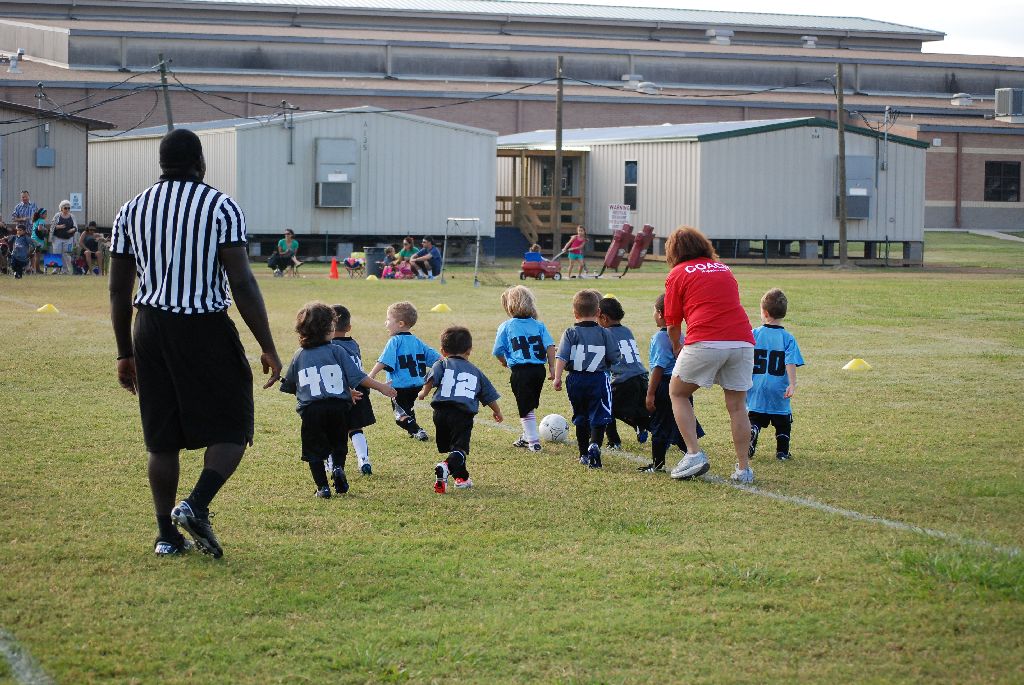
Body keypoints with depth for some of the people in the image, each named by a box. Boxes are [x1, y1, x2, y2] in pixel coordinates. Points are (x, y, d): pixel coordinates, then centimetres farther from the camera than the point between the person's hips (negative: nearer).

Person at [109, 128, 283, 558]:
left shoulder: (131, 211, 9)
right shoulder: (221, 207, -4)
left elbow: (118, 289, 10)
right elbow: (242, 284, -11)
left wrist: (125, 354, 18)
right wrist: (267, 347, -6)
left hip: (151, 329, 4)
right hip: (206, 329, -4)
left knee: (162, 440, 11)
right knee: (230, 429, 5)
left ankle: (167, 535, 13)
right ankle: (197, 505, -16)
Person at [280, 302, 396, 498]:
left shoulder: (300, 355, 9)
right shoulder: (337, 351, 1)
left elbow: (288, 386, 18)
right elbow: (357, 377, -3)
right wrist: (382, 388, 5)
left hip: (310, 409, 1)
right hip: (338, 407, -1)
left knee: (314, 450, 10)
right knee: (339, 444, 18)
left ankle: (322, 487, 3)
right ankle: (338, 467, -8)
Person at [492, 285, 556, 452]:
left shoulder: (506, 327, 1)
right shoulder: (539, 325, 9)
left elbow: (498, 351, 4)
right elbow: (550, 346, 0)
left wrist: (505, 363, 24)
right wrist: (552, 368, 2)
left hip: (520, 371, -4)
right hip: (539, 369, 4)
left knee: (526, 408, 2)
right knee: (530, 406, 20)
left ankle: (534, 441, 0)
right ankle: (527, 437, 30)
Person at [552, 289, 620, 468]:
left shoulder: (570, 333, -2)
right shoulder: (604, 333, -2)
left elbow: (561, 357, -12)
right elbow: (614, 359, -1)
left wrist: (557, 377, -14)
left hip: (576, 380, 2)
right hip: (598, 379, -2)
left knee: (580, 418, 16)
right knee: (598, 417, 1)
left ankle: (584, 454, 22)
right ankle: (595, 444, -25)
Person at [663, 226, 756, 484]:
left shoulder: (678, 274, 11)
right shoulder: (723, 269, 25)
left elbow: (673, 324, 14)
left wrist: (676, 347, 34)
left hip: (705, 341, -4)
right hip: (742, 340, 4)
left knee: (678, 393, 14)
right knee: (737, 406, 12)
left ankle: (694, 453, 2)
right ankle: (743, 469, 10)